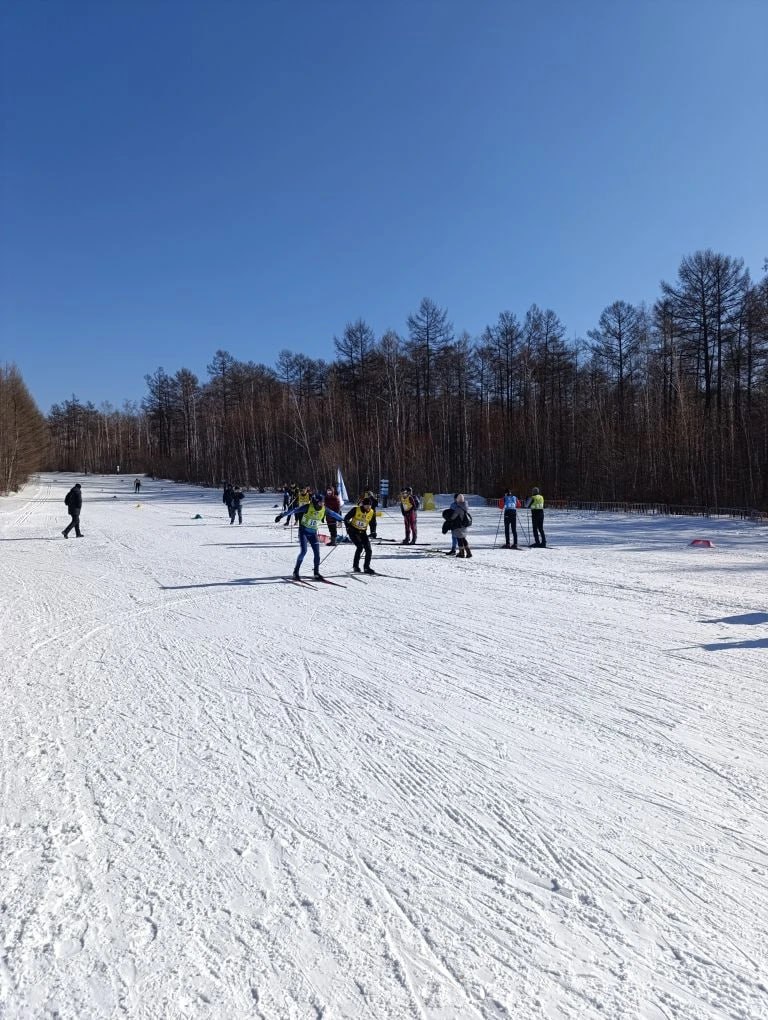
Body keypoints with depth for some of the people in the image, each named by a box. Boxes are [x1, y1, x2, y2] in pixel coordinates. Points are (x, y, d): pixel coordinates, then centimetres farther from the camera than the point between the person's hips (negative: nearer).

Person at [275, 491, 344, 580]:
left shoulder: (324, 510, -6)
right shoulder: (307, 507, -19)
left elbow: (334, 514, 10)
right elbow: (294, 510, -20)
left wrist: (343, 519, 22)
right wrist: (281, 515, -25)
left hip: (313, 533, 5)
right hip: (303, 531, -4)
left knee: (317, 553, -1)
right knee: (304, 551, -16)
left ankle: (316, 573, 13)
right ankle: (296, 572, -3)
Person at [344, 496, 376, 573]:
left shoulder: (372, 512, -4)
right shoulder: (355, 510, -15)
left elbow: (372, 523, 13)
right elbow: (346, 518, -4)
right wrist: (348, 527, -10)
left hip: (363, 532, 4)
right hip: (353, 531, -4)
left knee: (368, 549, -4)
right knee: (360, 546, -21)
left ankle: (366, 568, 9)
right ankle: (355, 566, -8)